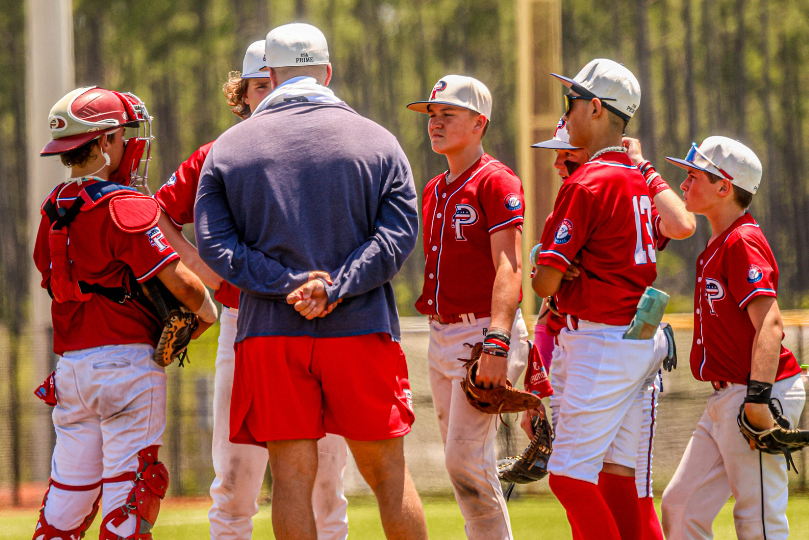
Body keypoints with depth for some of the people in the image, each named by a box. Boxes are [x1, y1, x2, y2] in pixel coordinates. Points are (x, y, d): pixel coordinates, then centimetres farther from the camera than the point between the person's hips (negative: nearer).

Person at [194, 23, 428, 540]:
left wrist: (290, 285, -11)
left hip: (270, 331, 0)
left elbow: (214, 242, -4)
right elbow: (398, 233, -6)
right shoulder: (377, 141, 5)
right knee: (387, 474, 8)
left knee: (292, 476, 0)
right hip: (361, 326, 0)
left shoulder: (227, 148, 7)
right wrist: (334, 288, -13)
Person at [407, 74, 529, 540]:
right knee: (462, 464, 9)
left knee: (466, 457, -15)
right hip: (442, 337, 9)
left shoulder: (497, 183, -10)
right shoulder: (434, 191, 17)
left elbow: (508, 269, -18)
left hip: (485, 330, -9)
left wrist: (496, 343, -29)